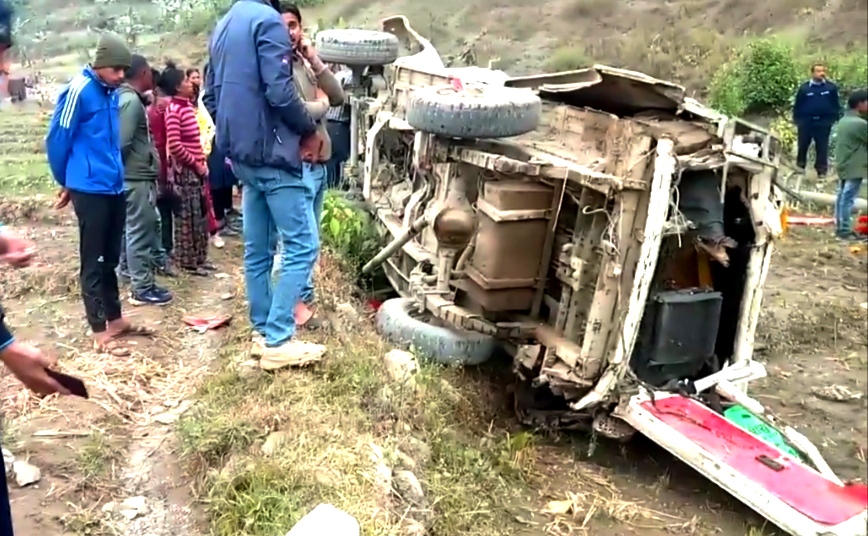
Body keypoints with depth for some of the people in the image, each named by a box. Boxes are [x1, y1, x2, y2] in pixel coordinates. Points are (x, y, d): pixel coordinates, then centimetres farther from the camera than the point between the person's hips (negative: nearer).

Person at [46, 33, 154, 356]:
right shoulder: (79, 90, -12)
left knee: (110, 260, 16)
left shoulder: (111, 93, 11)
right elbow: (57, 140, -7)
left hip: (114, 188, 7)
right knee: (94, 263, 0)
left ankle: (115, 320, 26)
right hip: (90, 190, -7)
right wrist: (67, 182, 5)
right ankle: (99, 333, 6)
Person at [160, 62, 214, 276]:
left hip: (195, 168, 8)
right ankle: (187, 261, 10)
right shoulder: (174, 109, -14)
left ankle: (199, 257, 24)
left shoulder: (187, 105, 11)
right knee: (187, 216, 0)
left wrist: (201, 162, 9)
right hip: (184, 169, -8)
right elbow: (174, 145, -21)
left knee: (201, 214, 14)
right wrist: (195, 163, -14)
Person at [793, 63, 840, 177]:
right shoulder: (804, 88, -1)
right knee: (803, 145, 10)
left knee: (822, 147, 4)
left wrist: (835, 118, 2)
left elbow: (836, 104, 6)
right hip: (806, 121, 0)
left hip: (824, 122, 0)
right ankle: (800, 165, 25)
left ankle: (821, 169, 9)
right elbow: (798, 105, 3)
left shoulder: (831, 87, 1)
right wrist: (796, 119, 1)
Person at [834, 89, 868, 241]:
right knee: (848, 199, -6)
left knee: (841, 197, 12)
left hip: (843, 165, 9)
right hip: (854, 168, -9)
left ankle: (840, 227, 18)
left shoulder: (844, 120, 11)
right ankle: (845, 230, -3)